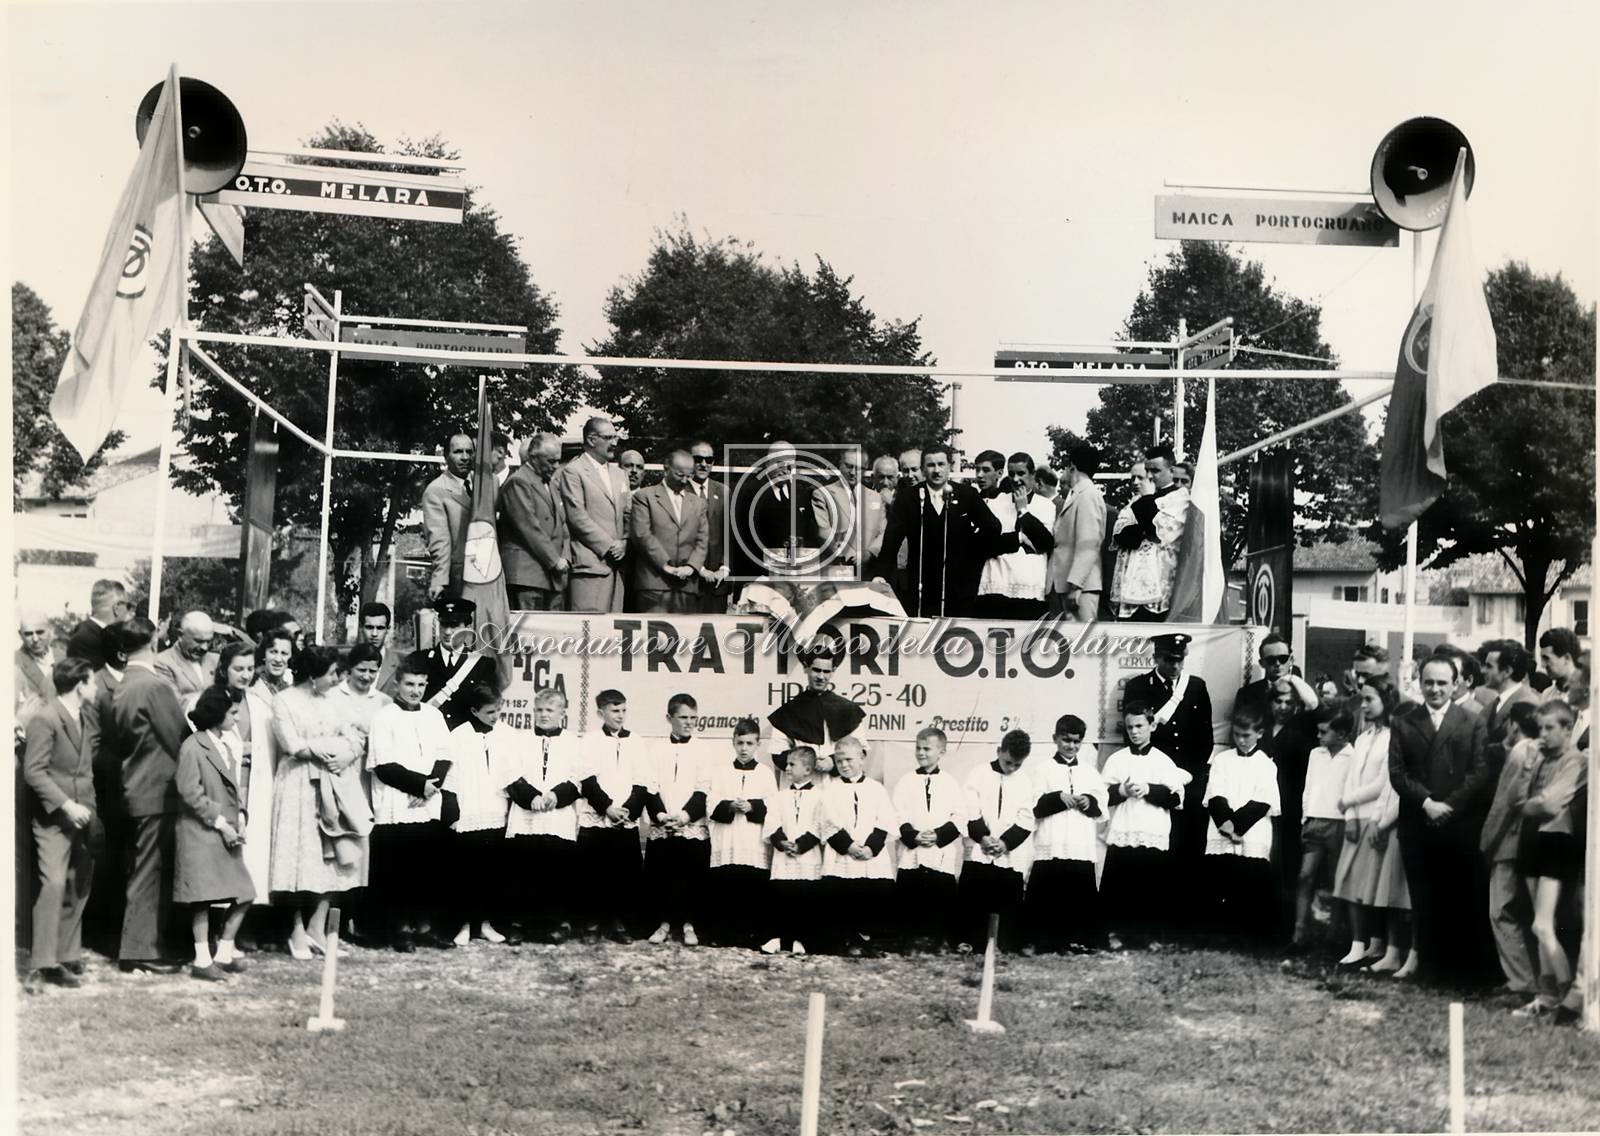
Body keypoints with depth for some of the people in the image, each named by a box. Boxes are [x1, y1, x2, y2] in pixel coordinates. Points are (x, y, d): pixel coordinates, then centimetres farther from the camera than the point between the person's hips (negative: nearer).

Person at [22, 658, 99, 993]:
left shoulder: (88, 715, 10)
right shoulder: (45, 719, -13)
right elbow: (33, 771, -16)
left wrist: (89, 808, 9)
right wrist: (66, 805, -20)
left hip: (83, 815, 7)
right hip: (54, 818, -7)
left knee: (79, 889, 8)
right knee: (53, 885, -14)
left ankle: (66, 958, 16)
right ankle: (41, 966, -10)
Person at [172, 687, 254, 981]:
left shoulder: (229, 743, 10)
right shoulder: (192, 747, -11)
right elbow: (190, 792, -14)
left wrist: (240, 819, 2)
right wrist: (220, 822, -14)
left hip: (228, 832, 7)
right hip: (201, 833, -7)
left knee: (242, 895, 5)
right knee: (204, 897, -3)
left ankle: (224, 953, 17)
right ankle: (202, 960, 5)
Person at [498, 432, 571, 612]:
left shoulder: (550, 483, 22)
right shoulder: (518, 482, -7)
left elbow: (562, 524, 21)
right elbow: (529, 528, -14)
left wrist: (565, 558, 5)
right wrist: (555, 560, -12)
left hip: (554, 576, 8)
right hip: (527, 575, -8)